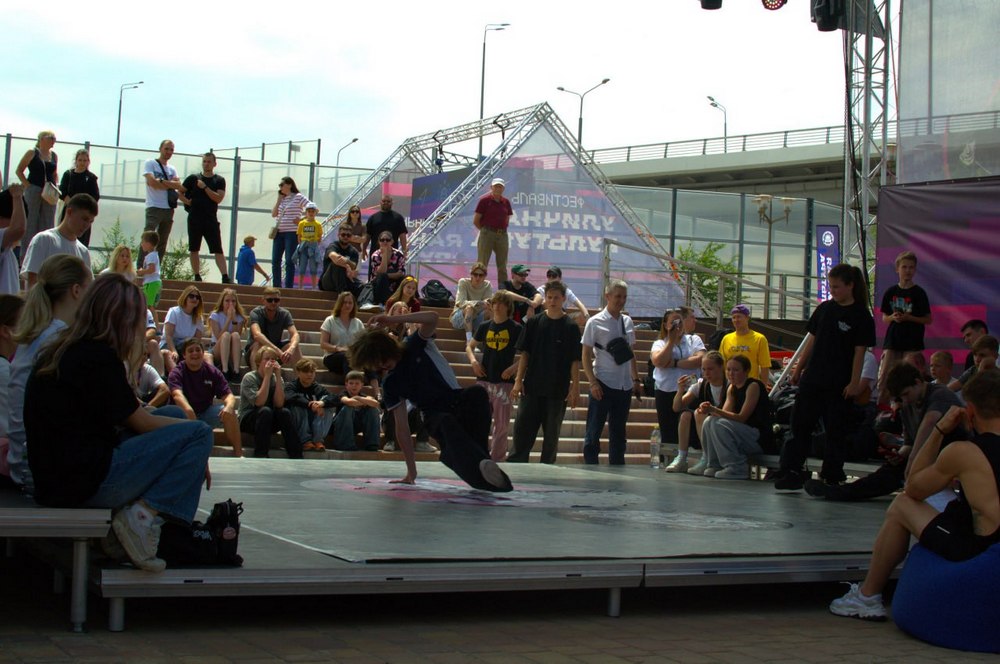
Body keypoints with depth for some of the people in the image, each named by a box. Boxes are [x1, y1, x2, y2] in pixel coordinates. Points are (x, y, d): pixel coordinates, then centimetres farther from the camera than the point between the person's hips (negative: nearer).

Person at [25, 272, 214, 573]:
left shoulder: (57, 352, 14)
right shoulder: (98, 356, -13)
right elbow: (141, 423, -5)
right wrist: (190, 425, 8)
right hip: (86, 481, -10)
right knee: (198, 435, -10)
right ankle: (144, 515, -13)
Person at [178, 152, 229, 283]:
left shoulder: (219, 180, 5)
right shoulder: (193, 178, 8)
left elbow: (218, 198, -8)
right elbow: (179, 192, 13)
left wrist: (205, 187, -13)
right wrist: (186, 201, -4)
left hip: (211, 219, -1)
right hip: (194, 219, 1)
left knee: (218, 250, -6)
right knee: (194, 249, 3)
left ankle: (225, 277, -11)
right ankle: (197, 277, 9)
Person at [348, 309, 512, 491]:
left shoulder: (415, 346, -2)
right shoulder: (389, 384, 3)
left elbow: (432, 318, -23)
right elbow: (402, 426, 2)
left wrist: (393, 319, -26)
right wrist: (411, 470, 0)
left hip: (457, 400, 0)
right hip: (434, 416, 0)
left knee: (477, 392, -35)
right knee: (447, 422, -38)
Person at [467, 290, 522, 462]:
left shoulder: (516, 328, -2)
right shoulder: (484, 326, 8)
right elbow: (469, 346, 19)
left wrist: (514, 367, -15)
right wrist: (473, 361, 0)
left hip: (504, 381, -3)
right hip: (484, 380, 3)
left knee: (501, 425, 3)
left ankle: (497, 459, 12)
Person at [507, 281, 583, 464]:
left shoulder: (571, 327, -1)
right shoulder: (534, 322, 3)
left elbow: (575, 361, -1)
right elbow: (524, 353, 5)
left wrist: (575, 388, -6)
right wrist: (518, 381, -1)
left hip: (557, 390, -1)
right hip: (532, 387, 1)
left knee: (551, 433, 6)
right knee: (522, 429, 0)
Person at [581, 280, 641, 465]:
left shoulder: (627, 321, 9)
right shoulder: (595, 322, -6)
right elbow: (586, 355, -7)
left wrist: (636, 379, 13)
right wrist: (593, 382, -14)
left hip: (624, 386, 6)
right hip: (603, 385, -5)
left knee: (618, 432, 12)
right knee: (594, 431, -1)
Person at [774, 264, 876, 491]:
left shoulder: (861, 316, -6)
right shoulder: (824, 309, 8)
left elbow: (860, 352, -9)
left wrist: (854, 382, -14)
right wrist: (798, 368, 12)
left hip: (839, 385, -5)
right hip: (812, 379, 5)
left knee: (835, 430, 3)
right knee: (800, 425, 2)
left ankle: (832, 476, 13)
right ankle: (791, 471, 4)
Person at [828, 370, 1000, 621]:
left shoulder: (963, 453, -13)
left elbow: (913, 488, 3)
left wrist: (939, 431, 3)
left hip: (975, 553, -7)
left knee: (901, 506, 11)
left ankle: (867, 597, 21)